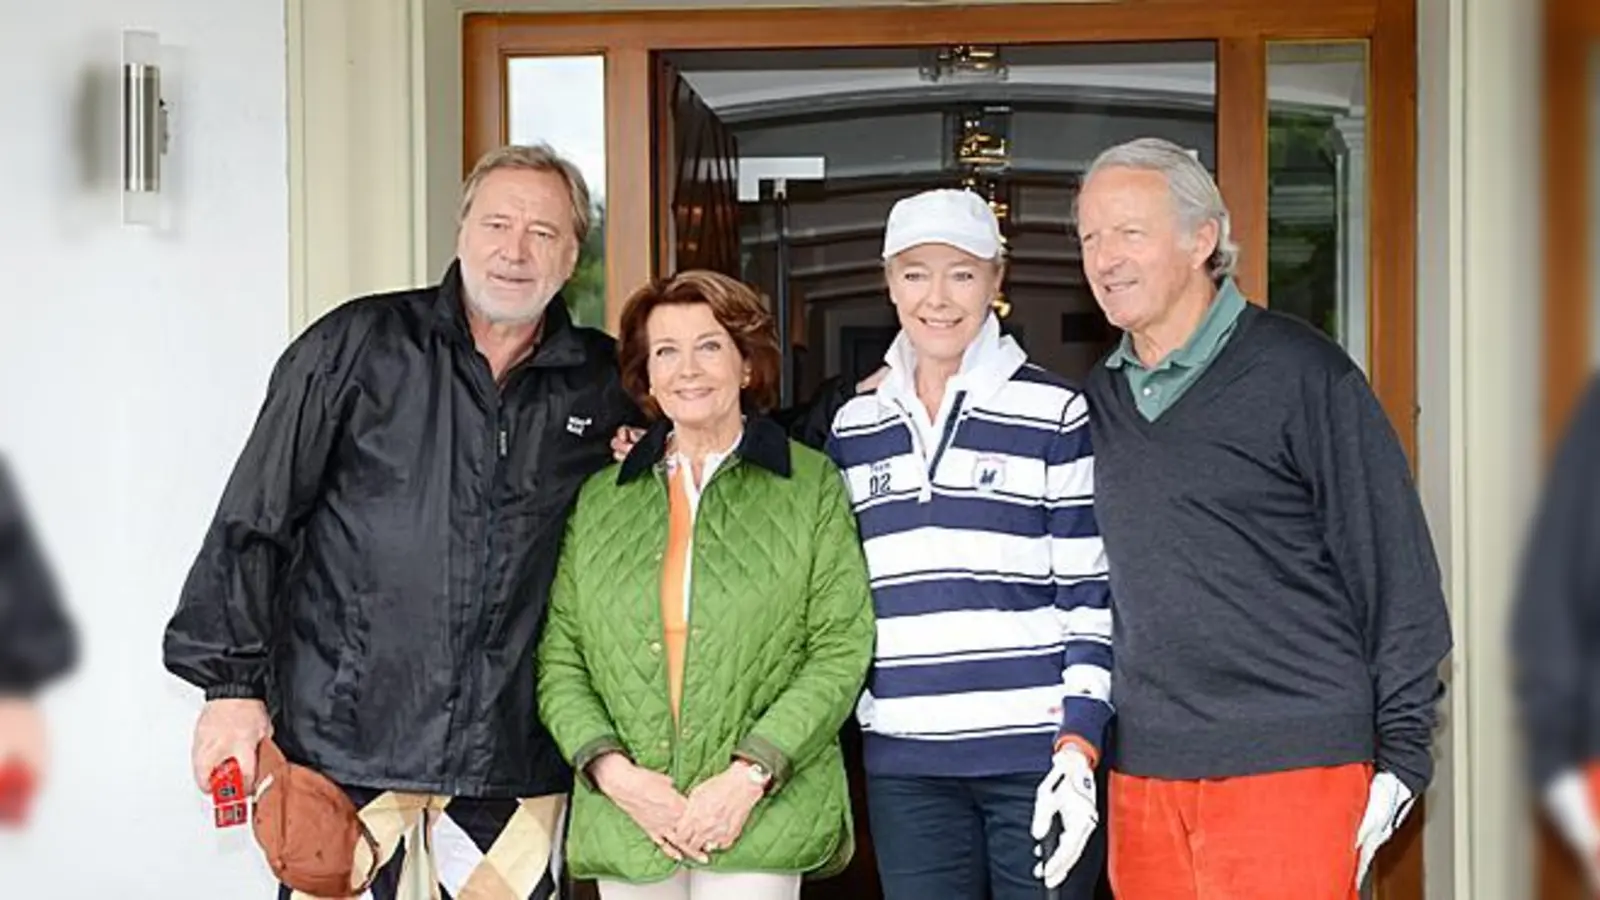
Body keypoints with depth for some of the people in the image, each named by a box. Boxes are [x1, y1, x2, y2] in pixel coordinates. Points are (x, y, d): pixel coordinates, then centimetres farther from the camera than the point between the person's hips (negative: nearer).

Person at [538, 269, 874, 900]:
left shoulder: (811, 484, 4)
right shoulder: (599, 499, 12)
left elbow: (841, 650, -2)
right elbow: (560, 657, 8)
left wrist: (750, 774, -11)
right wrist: (612, 769, -8)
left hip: (762, 820, -2)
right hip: (624, 819, 3)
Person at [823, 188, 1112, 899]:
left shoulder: (1055, 414, 0)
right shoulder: (855, 426, 12)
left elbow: (1093, 596, -3)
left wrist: (1079, 746, -10)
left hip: (1040, 753, -3)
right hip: (904, 763, 4)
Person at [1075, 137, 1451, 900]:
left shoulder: (1299, 371, -4)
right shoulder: (1098, 400, 12)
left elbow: (1393, 562, -4)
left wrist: (1400, 751, -6)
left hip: (1292, 766, -5)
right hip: (1143, 773, 5)